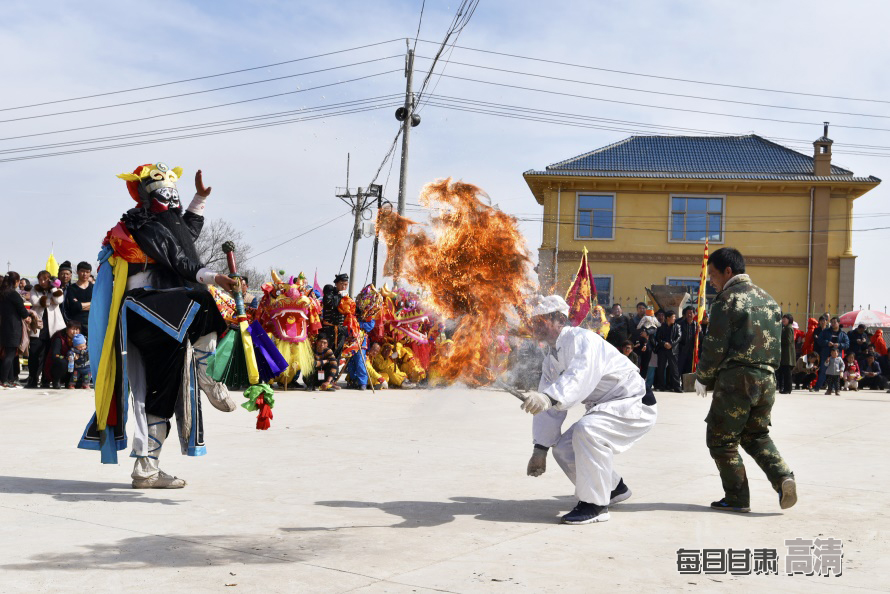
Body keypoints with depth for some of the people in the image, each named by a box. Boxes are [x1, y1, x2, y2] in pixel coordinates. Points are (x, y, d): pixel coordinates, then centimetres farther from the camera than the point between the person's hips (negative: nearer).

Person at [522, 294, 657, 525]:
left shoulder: (582, 340, -22)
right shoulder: (551, 359, 7)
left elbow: (581, 377, -42)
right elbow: (550, 409, 7)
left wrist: (549, 397, -58)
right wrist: (539, 449, 1)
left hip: (635, 404, -10)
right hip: (604, 408, 10)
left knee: (586, 430, -33)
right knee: (563, 448, 2)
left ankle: (595, 504, -20)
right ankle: (613, 488, 25)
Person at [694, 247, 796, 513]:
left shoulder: (727, 299, -8)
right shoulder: (769, 300, 16)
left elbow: (716, 346, -11)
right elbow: (775, 344, 16)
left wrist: (702, 378, 2)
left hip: (736, 377, -8)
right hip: (767, 378, 8)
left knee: (721, 439, 5)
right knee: (756, 435, 21)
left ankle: (737, 498, 6)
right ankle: (783, 477, -1)